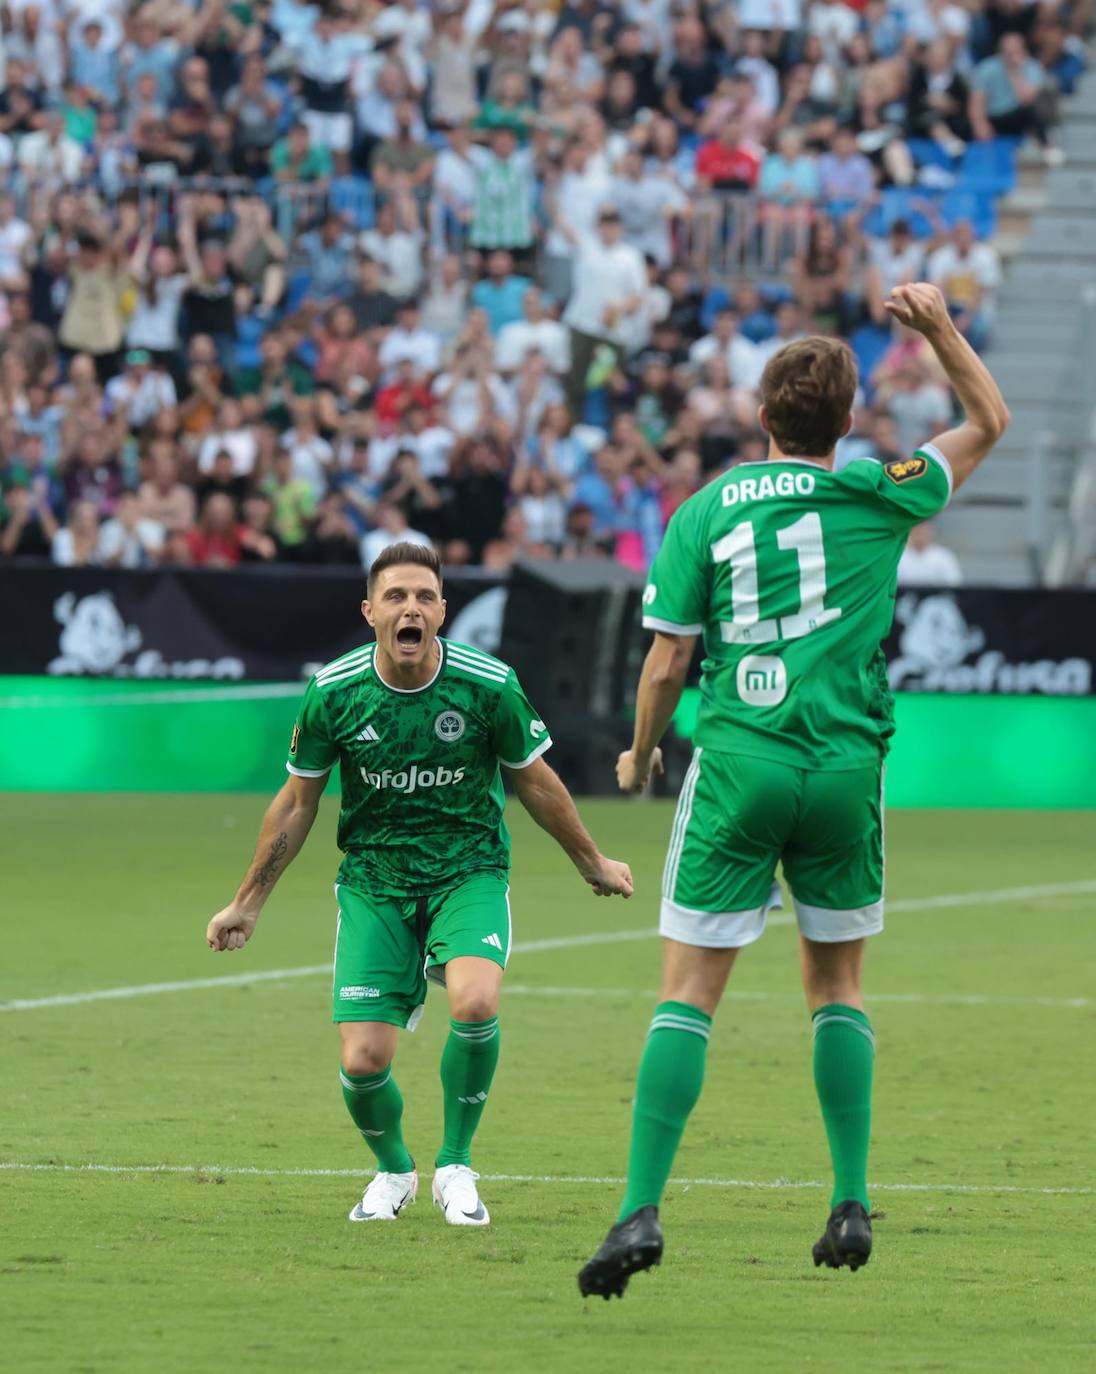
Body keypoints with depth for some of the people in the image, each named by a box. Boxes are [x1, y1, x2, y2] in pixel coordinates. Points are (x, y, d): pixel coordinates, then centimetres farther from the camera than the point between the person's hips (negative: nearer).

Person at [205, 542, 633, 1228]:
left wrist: (593, 863, 18)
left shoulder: (489, 684, -13)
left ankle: (455, 1166, -6)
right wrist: (248, 904, 11)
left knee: (475, 1002, -30)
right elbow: (298, 801, 6)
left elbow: (535, 782, 6)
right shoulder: (333, 693, -10)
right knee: (364, 1063, -11)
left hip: (469, 871, -1)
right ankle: (394, 1170, 24)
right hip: (372, 881, 1)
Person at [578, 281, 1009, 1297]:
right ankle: (851, 1206, 10)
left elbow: (666, 660, 1)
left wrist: (640, 753, 17)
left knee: (688, 991, -1)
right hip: (846, 767, 1)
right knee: (836, 988, 16)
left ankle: (642, 1209, -13)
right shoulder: (875, 495, 2)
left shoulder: (703, 514, 1)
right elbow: (988, 422, 17)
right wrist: (938, 325, 14)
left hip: (738, 766, -1)